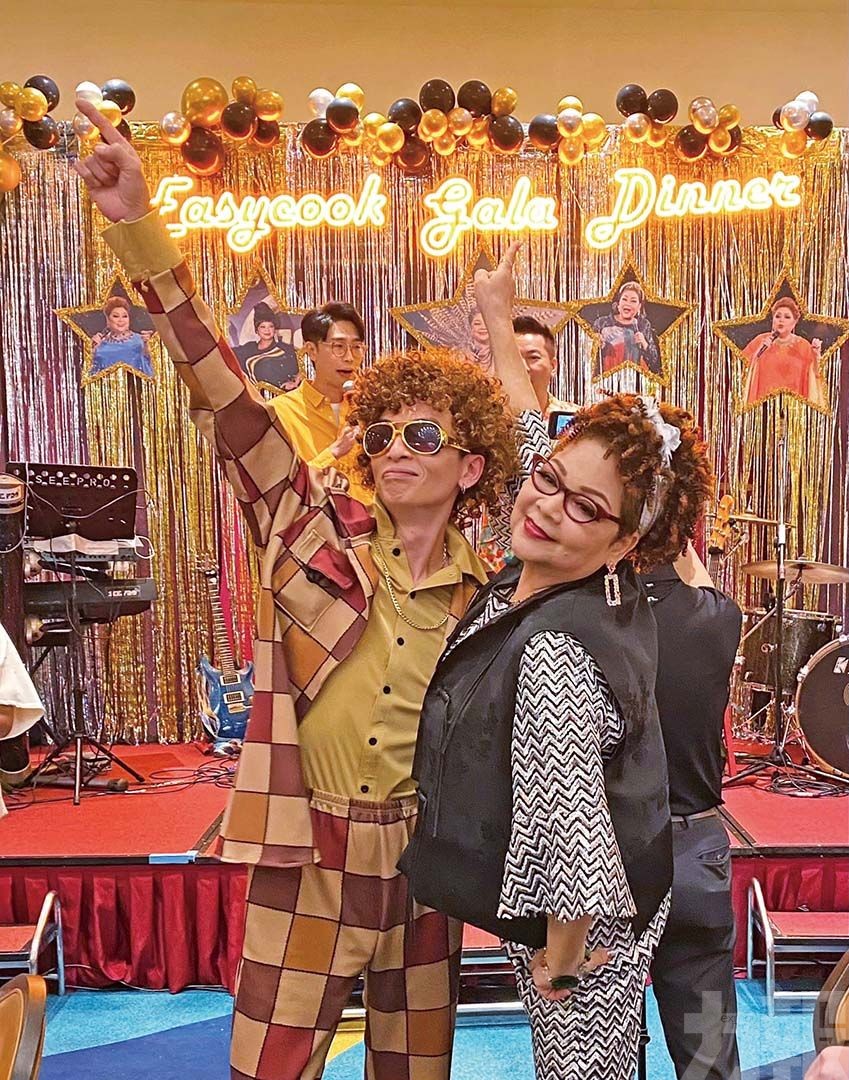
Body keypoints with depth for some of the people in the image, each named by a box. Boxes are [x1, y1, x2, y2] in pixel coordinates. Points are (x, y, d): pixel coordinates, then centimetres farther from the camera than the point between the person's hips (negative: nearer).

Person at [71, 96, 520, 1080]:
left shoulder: (483, 595, -1)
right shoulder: (317, 534, -6)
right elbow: (224, 396, -17)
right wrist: (138, 227, -24)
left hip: (420, 859, 2)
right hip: (306, 857, -2)